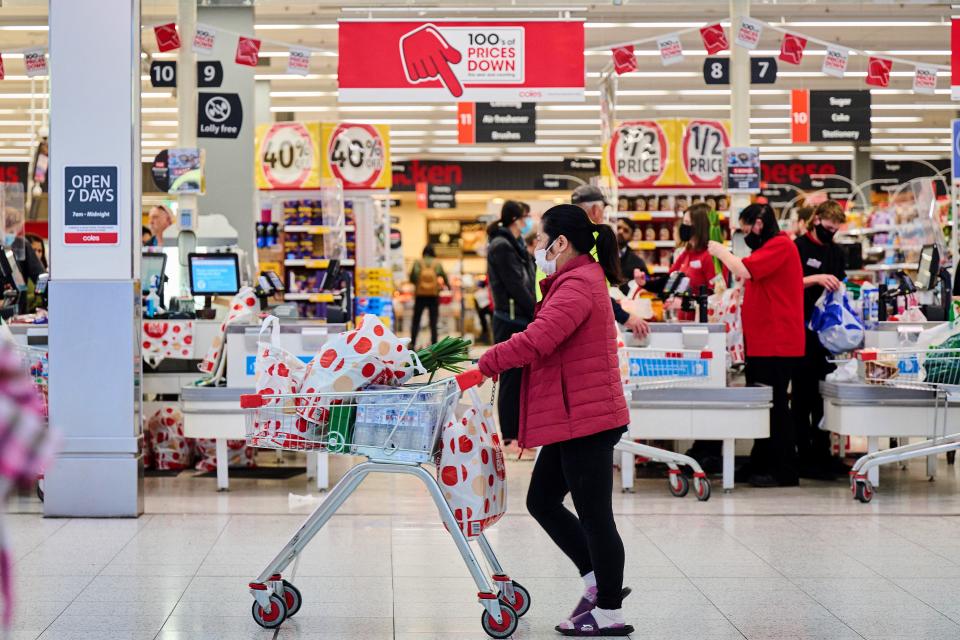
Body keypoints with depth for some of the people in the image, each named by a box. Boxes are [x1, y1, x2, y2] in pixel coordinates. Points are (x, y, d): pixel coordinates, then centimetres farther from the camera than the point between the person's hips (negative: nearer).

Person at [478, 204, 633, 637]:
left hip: (585, 421, -11)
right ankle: (598, 581, 23)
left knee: (593, 515, -2)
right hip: (572, 419, 11)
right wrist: (493, 362, 5)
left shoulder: (577, 285, -16)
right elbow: (546, 343, 16)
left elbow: (536, 341, -28)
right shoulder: (579, 281, 19)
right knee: (542, 501, 15)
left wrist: (484, 365, -20)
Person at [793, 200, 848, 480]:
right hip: (803, 328, -6)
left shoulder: (836, 252, 16)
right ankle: (805, 455, 0)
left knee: (824, 392, 9)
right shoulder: (799, 247, -4)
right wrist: (816, 279, -24)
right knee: (803, 393, -3)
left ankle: (822, 453, 15)